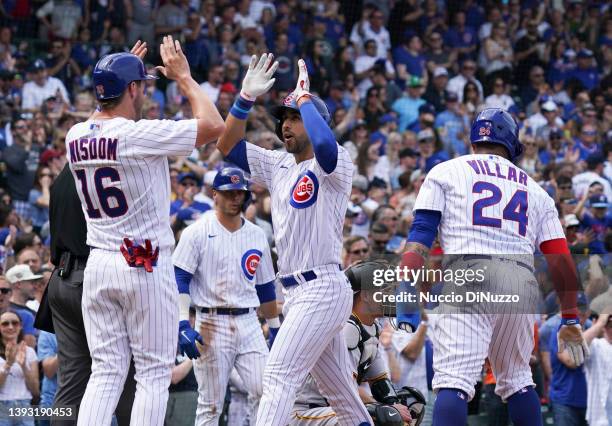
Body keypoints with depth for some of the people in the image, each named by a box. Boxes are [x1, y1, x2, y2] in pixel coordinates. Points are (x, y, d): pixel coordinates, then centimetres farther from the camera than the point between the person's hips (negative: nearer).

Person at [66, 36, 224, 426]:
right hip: (146, 267, -6)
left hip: (98, 265, 6)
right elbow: (214, 125, -10)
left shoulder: (75, 137, 5)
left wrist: (119, 76, 29)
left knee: (106, 372, 8)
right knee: (154, 372, 1)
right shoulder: (141, 135, -15)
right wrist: (183, 77, 0)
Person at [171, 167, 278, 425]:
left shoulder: (257, 236, 13)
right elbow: (179, 280, -9)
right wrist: (183, 325, -19)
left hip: (248, 323, 4)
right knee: (210, 405, -2)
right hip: (211, 324, -4)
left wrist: (275, 328, 20)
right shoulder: (197, 232, -3)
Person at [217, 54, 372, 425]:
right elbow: (228, 145, 10)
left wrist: (304, 98, -18)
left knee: (279, 377, -16)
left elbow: (325, 144, -32)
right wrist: (246, 98, -3)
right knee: (341, 391, 14)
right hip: (296, 292, 9)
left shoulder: (334, 164, -8)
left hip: (323, 288, -9)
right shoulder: (278, 165, 14)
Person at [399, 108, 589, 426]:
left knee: (453, 381, -16)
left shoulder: (445, 172, 17)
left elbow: (419, 239, 4)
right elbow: (560, 259, 17)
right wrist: (570, 320, 21)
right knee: (516, 380, 22)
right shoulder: (535, 191, 25)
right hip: (523, 283, 4)